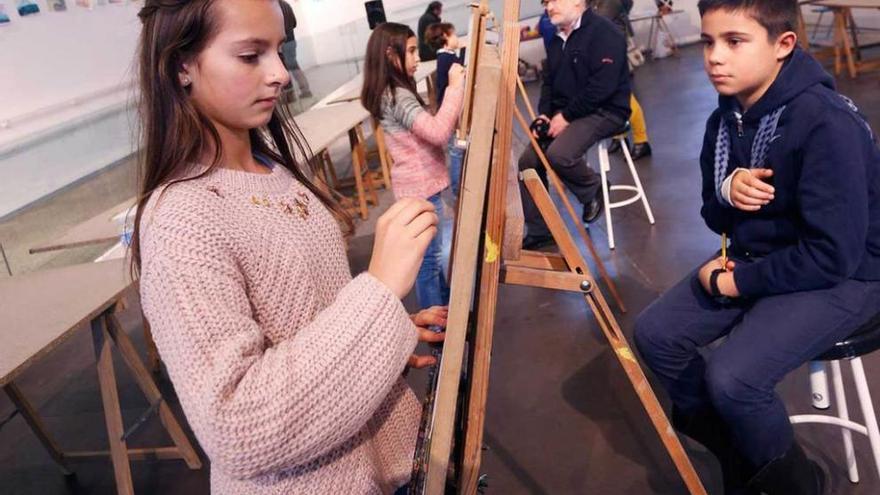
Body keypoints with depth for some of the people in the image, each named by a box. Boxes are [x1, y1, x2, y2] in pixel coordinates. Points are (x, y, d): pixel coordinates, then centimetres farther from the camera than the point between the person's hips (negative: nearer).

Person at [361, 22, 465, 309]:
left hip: (419, 183, 10)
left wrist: (455, 89, 5)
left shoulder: (393, 92, 10)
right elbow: (438, 132, -34)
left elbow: (430, 128, 15)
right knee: (428, 256, 2)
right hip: (421, 187, -10)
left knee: (432, 251, 22)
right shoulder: (398, 97, -22)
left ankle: (445, 305, 38)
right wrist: (454, 87, -26)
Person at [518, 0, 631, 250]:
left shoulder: (604, 33, -12)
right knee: (527, 161, -6)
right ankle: (539, 230, 6)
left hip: (604, 112, -8)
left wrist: (566, 116, -19)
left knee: (558, 154, -32)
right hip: (563, 115, 8)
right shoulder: (557, 40, 14)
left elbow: (602, 86, -21)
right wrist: (545, 114, 0)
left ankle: (593, 187, 1)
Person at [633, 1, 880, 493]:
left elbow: (831, 255, -26)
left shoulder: (828, 125, -25)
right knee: (656, 333, -4)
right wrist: (726, 191, -16)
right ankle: (737, 451, 17)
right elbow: (716, 217, 8)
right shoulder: (726, 118, -2)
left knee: (731, 377, -26)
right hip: (759, 256, 8)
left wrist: (736, 282, -18)